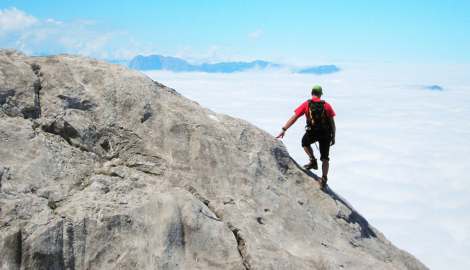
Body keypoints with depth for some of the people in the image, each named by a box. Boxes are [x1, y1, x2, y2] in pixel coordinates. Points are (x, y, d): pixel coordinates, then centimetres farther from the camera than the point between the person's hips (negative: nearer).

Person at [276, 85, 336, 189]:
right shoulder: (326, 105, 3)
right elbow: (332, 123, 2)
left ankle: (313, 161, 15)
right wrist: (333, 137, 11)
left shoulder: (306, 104, -1)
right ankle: (324, 179, 3)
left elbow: (294, 118, -4)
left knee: (305, 142, 33)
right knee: (325, 158, 12)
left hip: (312, 133, -1)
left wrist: (284, 130, -2)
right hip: (326, 134, 2)